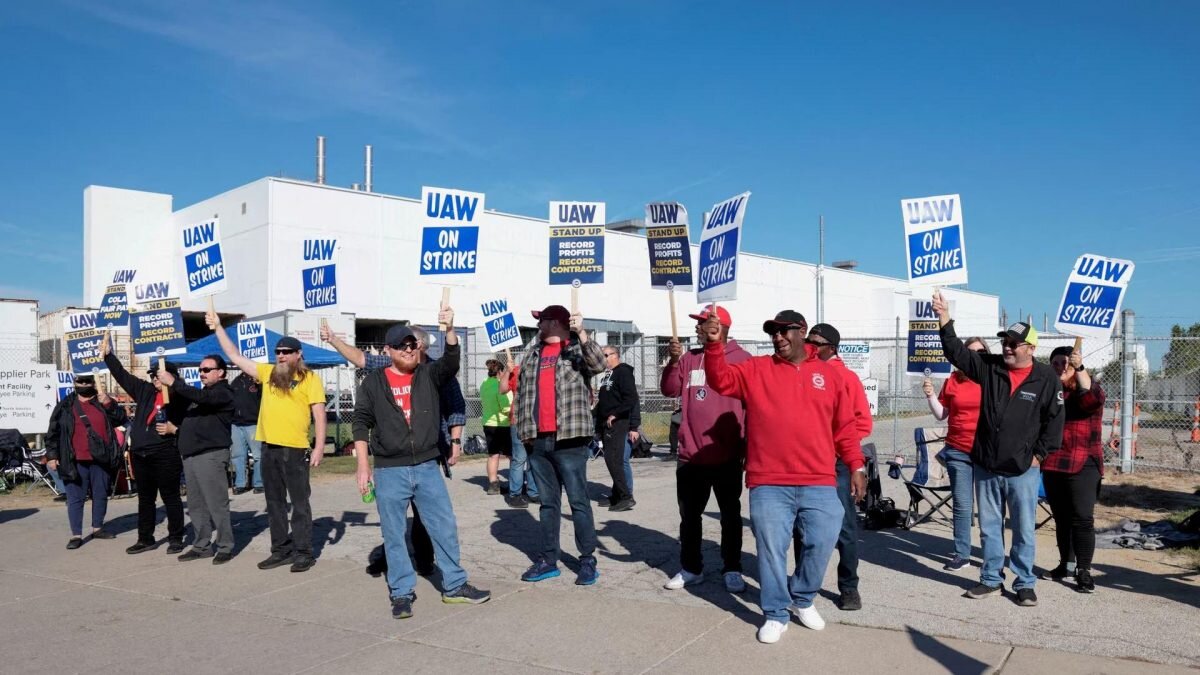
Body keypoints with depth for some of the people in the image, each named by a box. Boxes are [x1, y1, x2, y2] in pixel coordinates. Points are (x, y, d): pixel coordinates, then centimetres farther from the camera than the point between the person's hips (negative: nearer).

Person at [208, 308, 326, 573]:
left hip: (295, 449, -6)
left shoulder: (309, 378, -4)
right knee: (275, 503, 12)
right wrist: (218, 328, 12)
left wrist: (319, 446, -14)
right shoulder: (267, 372, 11)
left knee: (300, 503, 2)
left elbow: (319, 414, -7)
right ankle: (281, 549, 22)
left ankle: (303, 552, 9)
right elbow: (235, 357, 15)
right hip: (269, 448, 6)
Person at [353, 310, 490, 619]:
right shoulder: (373, 382, 2)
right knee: (394, 535, 6)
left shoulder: (429, 375, 4)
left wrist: (450, 330, -31)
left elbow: (451, 363, -15)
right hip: (389, 471, -1)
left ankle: (454, 585, 19)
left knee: (445, 527, 6)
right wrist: (363, 464, -4)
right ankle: (402, 593, 17)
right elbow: (361, 422, 2)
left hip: (428, 467, 2)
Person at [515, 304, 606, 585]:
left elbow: (599, 364, -20)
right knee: (547, 503, 12)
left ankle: (588, 561, 7)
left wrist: (581, 333, -29)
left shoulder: (578, 348, 0)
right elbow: (522, 392, 18)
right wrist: (523, 429, 10)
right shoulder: (532, 353, 17)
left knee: (579, 501, 0)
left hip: (568, 438, -6)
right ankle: (547, 560, 19)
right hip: (538, 440, 6)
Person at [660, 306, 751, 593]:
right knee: (689, 515, 12)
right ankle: (691, 568, 24)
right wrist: (674, 361, -16)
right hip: (690, 455, 4)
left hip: (727, 456, -4)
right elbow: (669, 391, 0)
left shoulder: (742, 359, -5)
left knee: (730, 515, 9)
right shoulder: (689, 358, 7)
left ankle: (732, 570, 20)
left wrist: (749, 446, -3)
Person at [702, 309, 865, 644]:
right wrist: (714, 344, -24)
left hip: (819, 484, 1)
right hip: (769, 485, -1)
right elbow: (720, 380, -8)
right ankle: (775, 614, 21)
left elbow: (845, 426, 12)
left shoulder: (829, 374, 10)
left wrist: (856, 466, 8)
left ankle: (803, 599, 30)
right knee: (771, 549, 4)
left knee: (821, 544, 4)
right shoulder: (755, 370, 7)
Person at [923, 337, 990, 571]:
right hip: (958, 452, 2)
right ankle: (962, 554, 14)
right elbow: (941, 414, 11)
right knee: (962, 505, 6)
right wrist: (930, 395, -3)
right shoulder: (953, 380, 5)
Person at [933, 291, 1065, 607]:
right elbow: (956, 351, -1)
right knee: (989, 527, 13)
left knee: (1023, 529, 6)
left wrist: (1039, 454, -4)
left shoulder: (1047, 378, -5)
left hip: (1023, 469, -3)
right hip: (985, 465, 3)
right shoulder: (989, 367, 2)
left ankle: (1024, 583, 19)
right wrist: (945, 319, -10)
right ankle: (991, 579, 25)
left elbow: (1054, 420, -1)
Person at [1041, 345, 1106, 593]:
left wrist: (1080, 368, -30)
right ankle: (1067, 564, 23)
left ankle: (1084, 571, -2)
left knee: (1082, 519, -8)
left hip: (1082, 465, -5)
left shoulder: (1087, 386, -1)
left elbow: (1093, 399, -26)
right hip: (1052, 464, 5)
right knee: (1061, 518, 12)